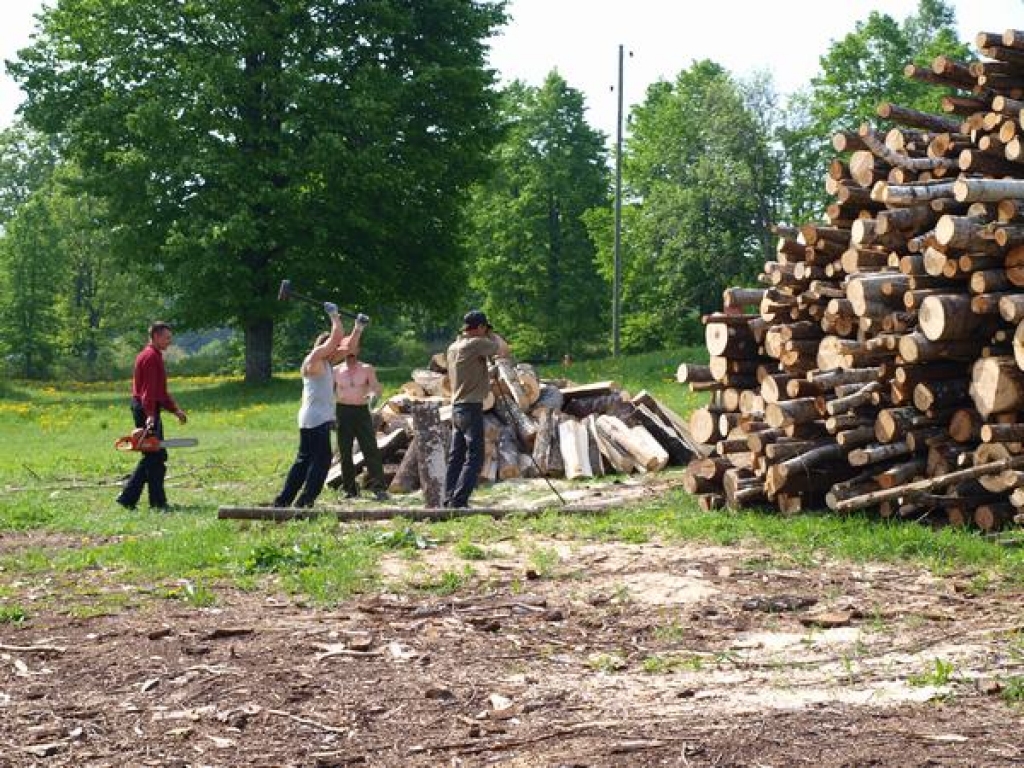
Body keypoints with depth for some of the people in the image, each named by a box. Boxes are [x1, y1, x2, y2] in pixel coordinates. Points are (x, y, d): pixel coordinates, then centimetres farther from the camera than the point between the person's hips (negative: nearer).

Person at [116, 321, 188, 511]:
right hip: (147, 411, -11)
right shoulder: (151, 356, -14)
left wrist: (175, 410, 23)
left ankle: (128, 498, 13)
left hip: (149, 410, 11)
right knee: (156, 457, -5)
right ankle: (158, 501, 1)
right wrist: (150, 415, -31)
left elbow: (160, 391, 26)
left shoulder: (155, 356, 20)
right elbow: (148, 389, -24)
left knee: (152, 457, 12)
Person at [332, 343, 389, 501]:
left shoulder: (367, 369, 5)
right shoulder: (336, 371, 8)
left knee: (371, 450, -9)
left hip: (362, 411, -1)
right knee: (345, 453, 2)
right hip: (343, 412, 1)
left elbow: (377, 390, -1)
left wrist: (373, 394, -25)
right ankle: (350, 490, 9)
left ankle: (379, 488, -12)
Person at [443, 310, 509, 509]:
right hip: (471, 408, -9)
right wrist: (492, 335, 3)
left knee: (456, 457, 10)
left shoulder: (453, 348, 13)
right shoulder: (476, 344, -12)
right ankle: (458, 502, -13)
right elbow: (504, 351, -11)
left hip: (456, 408, 9)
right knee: (474, 458, -7)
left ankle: (449, 500, 9)